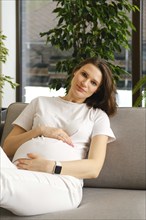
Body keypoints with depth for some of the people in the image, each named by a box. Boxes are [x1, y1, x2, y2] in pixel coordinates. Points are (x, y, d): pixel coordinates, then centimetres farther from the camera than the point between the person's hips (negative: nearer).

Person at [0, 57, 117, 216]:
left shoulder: (98, 115, 20)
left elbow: (94, 168, 5)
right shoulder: (40, 103, 28)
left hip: (62, 181, -3)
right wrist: (41, 131, 4)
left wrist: (50, 166, -11)